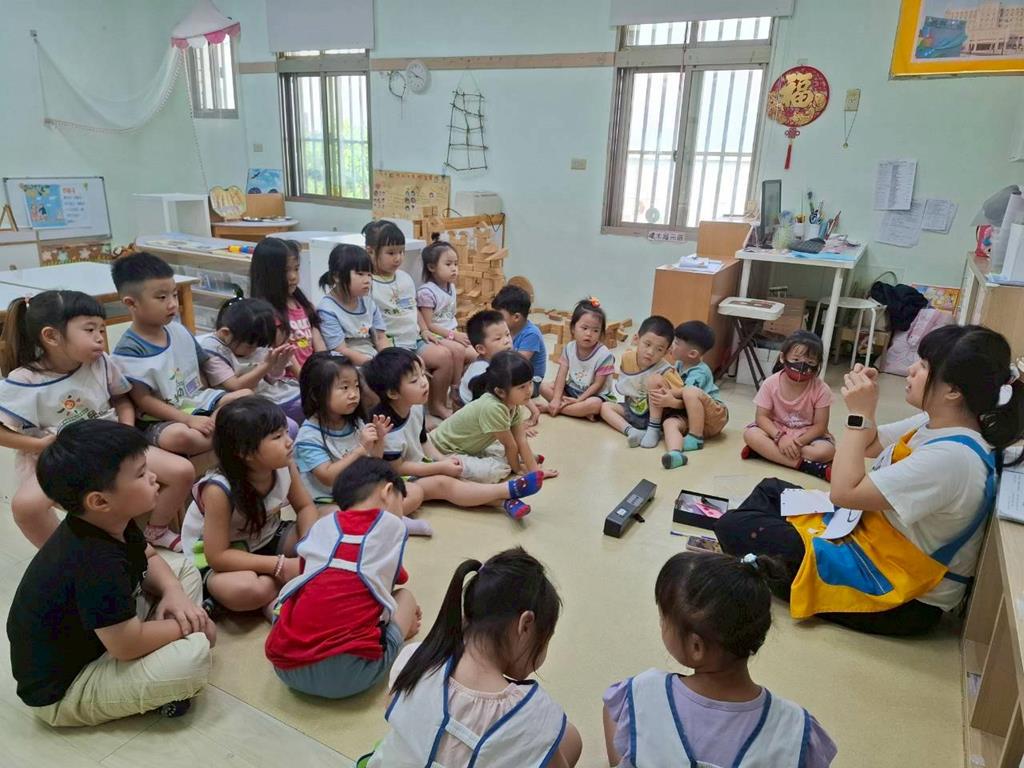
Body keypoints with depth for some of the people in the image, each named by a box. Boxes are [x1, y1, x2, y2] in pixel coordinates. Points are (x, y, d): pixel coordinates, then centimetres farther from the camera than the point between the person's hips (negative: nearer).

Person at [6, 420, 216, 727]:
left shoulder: (110, 523, -8)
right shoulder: (96, 564, -36)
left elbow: (149, 557, 11)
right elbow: (129, 645, -30)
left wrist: (173, 592, -9)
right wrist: (188, 627, -14)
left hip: (87, 637, 9)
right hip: (61, 688, -9)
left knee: (183, 567, 9)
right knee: (193, 654, -31)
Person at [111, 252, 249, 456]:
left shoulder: (180, 331, 5)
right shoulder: (129, 350, -15)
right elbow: (143, 400, -17)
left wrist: (210, 402, 0)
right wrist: (188, 420, -24)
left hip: (197, 403, 7)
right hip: (161, 421, -6)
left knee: (245, 395, -6)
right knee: (181, 436, -38)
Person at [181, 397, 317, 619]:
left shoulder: (285, 467, -18)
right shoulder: (219, 490, -33)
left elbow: (305, 507, -3)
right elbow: (217, 555, -29)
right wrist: (281, 566, -33)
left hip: (266, 540, 6)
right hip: (214, 556, -5)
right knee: (248, 590, -38)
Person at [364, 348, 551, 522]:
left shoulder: (415, 407, -2)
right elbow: (396, 467, -22)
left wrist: (441, 459, -6)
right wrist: (441, 467, -19)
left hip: (417, 467, 8)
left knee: (452, 478, -16)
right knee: (443, 483, -23)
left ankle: (505, 501, -30)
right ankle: (508, 489, -30)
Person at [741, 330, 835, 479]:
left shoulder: (821, 390, -17)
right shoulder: (771, 383, -15)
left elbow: (820, 425, -14)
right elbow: (762, 417, -14)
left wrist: (798, 442, -28)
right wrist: (780, 437, -29)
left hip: (807, 435, 0)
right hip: (776, 431, 1)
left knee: (827, 450, -31)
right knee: (750, 434, -29)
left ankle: (765, 451, -26)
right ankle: (808, 465, -30)